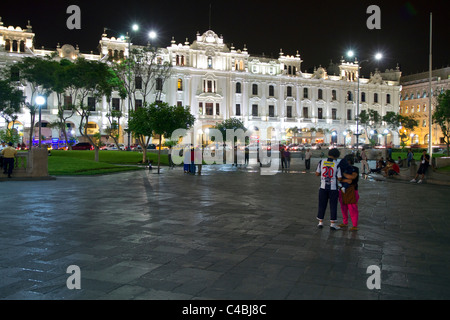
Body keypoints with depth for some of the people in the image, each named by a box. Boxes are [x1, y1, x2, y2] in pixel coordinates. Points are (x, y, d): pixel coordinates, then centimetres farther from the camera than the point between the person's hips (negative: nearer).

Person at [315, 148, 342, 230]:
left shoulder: (321, 162, -3)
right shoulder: (337, 164, -10)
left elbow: (317, 173, 2)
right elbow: (339, 178, -7)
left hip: (323, 187, 2)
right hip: (333, 188, -2)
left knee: (322, 205, 12)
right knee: (333, 206, 8)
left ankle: (320, 222, 17)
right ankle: (332, 224, 12)